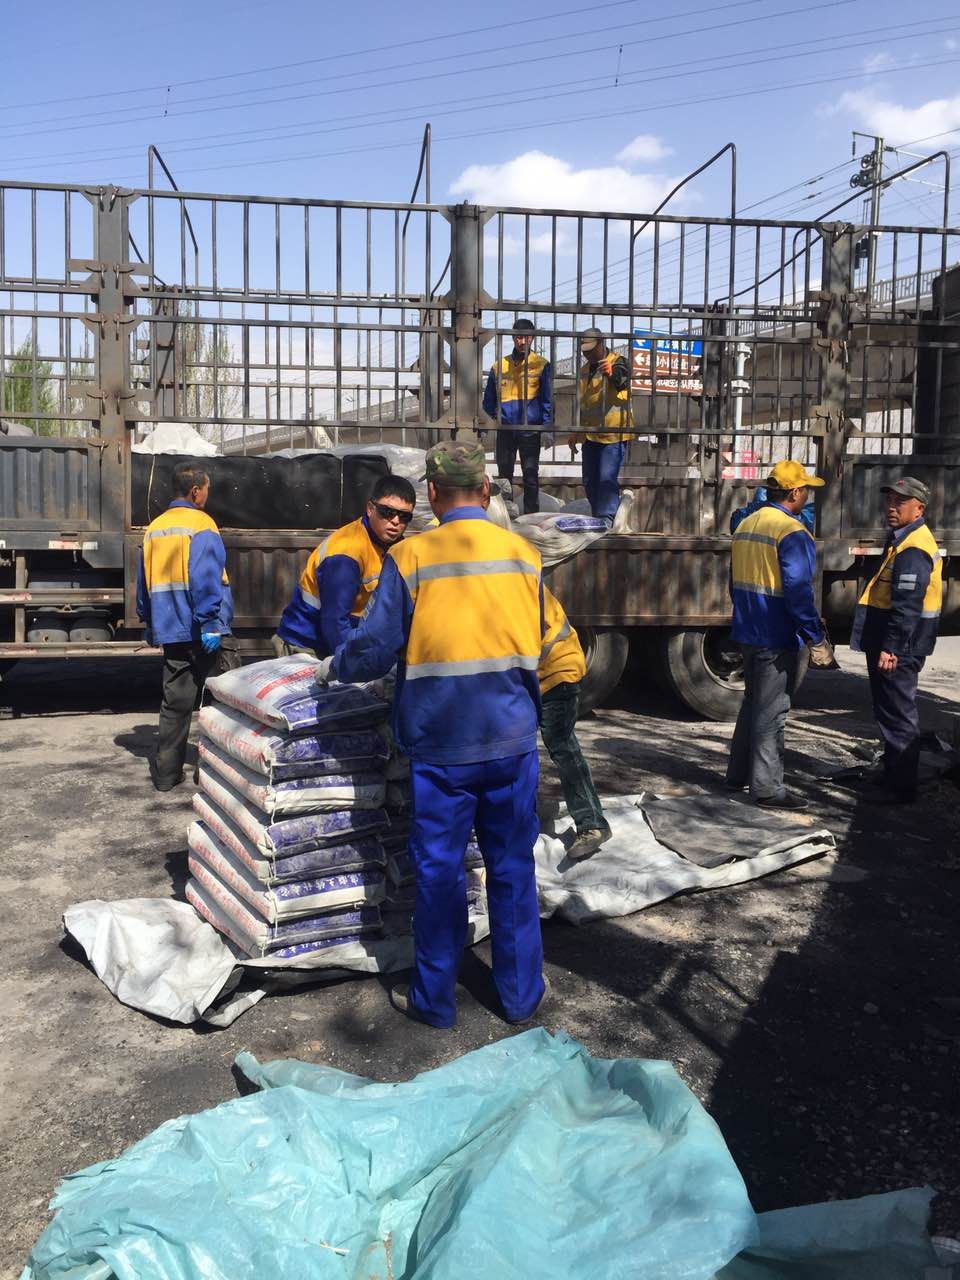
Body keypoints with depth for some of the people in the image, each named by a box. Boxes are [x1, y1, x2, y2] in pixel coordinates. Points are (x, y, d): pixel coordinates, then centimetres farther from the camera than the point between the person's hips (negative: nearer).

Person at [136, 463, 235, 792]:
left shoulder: (154, 528, 14)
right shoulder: (201, 525, -9)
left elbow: (144, 582, 20)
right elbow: (205, 579, -19)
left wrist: (148, 623, 28)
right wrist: (210, 624, -20)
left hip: (169, 631, 7)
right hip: (201, 630, -7)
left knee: (175, 701, 10)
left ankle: (166, 773, 12)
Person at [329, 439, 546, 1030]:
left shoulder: (411, 559, -11)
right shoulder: (525, 555, 1)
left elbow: (373, 651, -10)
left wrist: (336, 667, 11)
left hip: (441, 744, -3)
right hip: (514, 739, 3)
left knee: (440, 870, 10)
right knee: (513, 868, 14)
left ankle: (435, 999, 25)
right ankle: (522, 993, 27)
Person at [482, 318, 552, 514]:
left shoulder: (542, 365, 3)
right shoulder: (499, 366, 10)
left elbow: (547, 399, 1)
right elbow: (488, 400, 17)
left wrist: (546, 427, -7)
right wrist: (497, 416, 2)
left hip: (530, 430, -3)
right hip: (505, 430, 3)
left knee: (531, 476, -1)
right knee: (504, 475, 8)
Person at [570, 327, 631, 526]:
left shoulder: (617, 363, -6)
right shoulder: (584, 370, 16)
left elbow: (622, 381, -30)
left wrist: (612, 373, -53)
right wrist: (575, 432, 22)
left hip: (613, 435, -7)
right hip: (590, 435, 7)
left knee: (607, 479, -13)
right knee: (589, 481, 10)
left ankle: (606, 519, -8)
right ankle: (597, 518, 22)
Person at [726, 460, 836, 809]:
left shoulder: (746, 525, 10)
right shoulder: (792, 532, -17)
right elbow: (798, 591, -22)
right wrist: (817, 640, -18)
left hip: (748, 633, 9)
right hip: (776, 638, -8)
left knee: (753, 702, 19)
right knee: (771, 712, -1)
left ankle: (739, 774, 28)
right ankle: (767, 789, 5)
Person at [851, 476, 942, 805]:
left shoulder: (913, 549, -19)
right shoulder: (902, 539, 15)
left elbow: (907, 606, -25)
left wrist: (890, 648, -25)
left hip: (898, 651, -11)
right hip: (892, 645, 11)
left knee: (898, 716, -4)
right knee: (892, 712, 20)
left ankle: (902, 789, 3)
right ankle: (892, 774, 33)